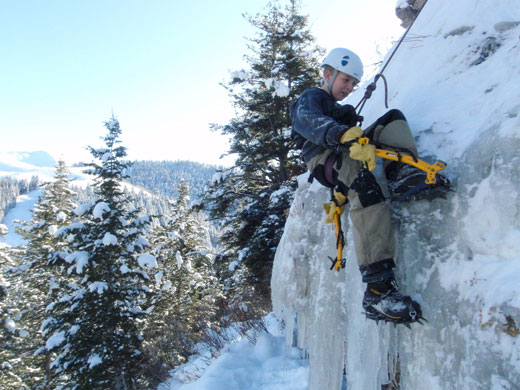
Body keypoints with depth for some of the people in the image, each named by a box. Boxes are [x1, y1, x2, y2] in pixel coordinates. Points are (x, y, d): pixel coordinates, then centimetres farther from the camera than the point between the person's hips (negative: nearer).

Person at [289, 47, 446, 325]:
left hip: (347, 156, 8)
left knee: (393, 118, -1)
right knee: (363, 177, -39)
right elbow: (309, 120, -17)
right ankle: (377, 290, -48)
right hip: (325, 160, -8)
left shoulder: (338, 108, 40)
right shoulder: (310, 98, 9)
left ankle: (400, 170, -36)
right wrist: (346, 135, -37)